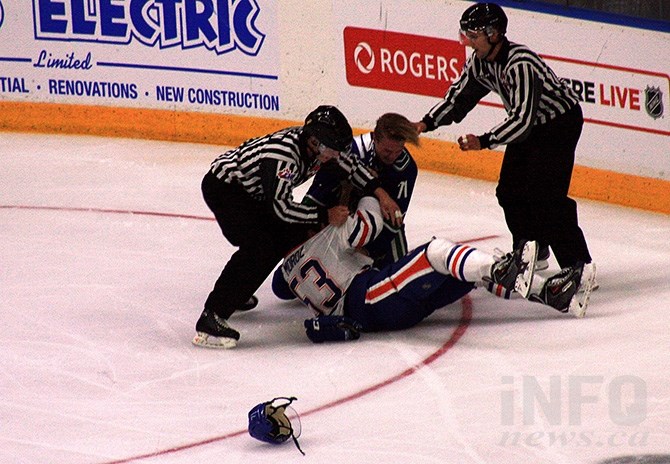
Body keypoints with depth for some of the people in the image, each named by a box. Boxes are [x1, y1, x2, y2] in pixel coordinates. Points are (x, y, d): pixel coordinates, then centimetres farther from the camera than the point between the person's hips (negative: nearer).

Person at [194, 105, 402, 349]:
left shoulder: (317, 143, -8)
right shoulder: (282, 155, -34)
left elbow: (348, 164, 8)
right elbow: (282, 207, -31)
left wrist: (379, 192, 0)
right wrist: (325, 216, -24)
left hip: (251, 189, 10)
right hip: (222, 185, -10)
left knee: (294, 233, 12)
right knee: (259, 247, -26)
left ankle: (236, 292, 22)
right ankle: (210, 318, -29)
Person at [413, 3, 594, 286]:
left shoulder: (521, 64, -33)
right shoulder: (480, 61, -6)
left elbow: (522, 118, -37)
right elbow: (459, 95, 5)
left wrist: (484, 141, -41)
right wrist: (427, 123, -6)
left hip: (561, 122, -9)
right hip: (529, 125, 9)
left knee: (544, 194, -18)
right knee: (510, 191, 8)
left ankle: (579, 265, -15)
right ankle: (533, 254, 26)